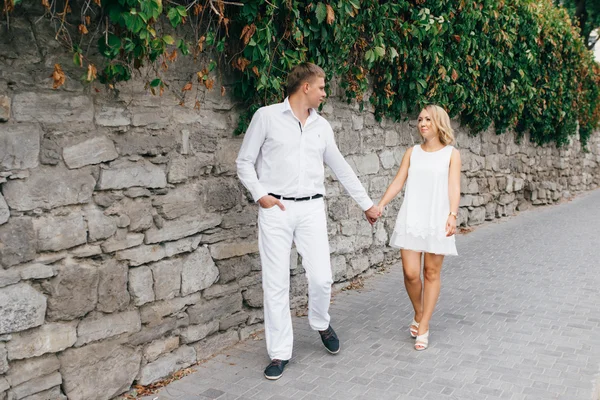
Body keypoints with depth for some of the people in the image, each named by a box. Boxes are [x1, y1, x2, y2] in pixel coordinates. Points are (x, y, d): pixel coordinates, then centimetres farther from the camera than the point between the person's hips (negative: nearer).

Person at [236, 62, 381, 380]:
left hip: (311, 209, 3)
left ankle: (321, 324, 31)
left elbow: (341, 168, 18)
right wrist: (259, 194, -11)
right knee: (276, 284, 0)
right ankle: (280, 353, 15)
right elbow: (244, 162, 3)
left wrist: (367, 204, 19)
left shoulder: (322, 126, 12)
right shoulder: (266, 116, -1)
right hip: (275, 210, -3)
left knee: (321, 278, -2)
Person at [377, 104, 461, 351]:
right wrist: (381, 205, -9)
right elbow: (398, 182, 5)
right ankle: (418, 314, 24)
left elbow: (454, 188, -4)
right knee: (410, 273, -3)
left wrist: (453, 215, -20)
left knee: (432, 273, 3)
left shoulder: (451, 154, 5)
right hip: (411, 219, 2)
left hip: (437, 220, -1)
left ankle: (423, 326, 13)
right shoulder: (412, 152, 11)